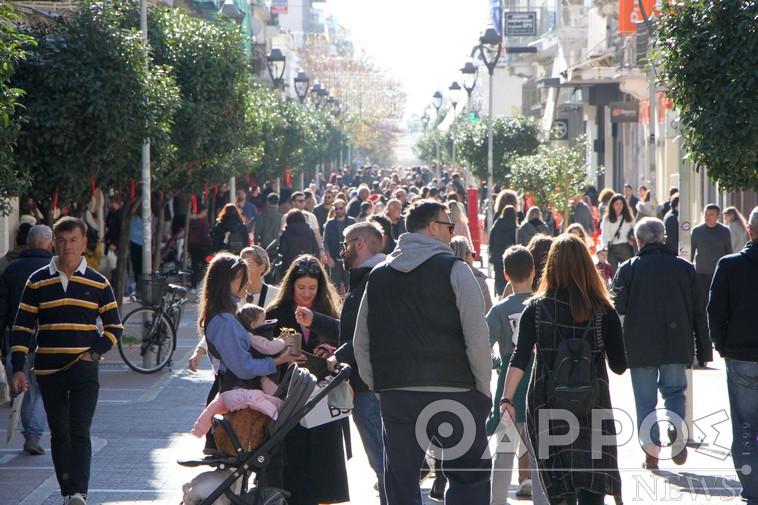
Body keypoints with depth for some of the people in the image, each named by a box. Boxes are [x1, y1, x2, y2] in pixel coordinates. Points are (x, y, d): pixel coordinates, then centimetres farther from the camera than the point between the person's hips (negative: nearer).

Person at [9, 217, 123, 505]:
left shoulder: (98, 284, 4)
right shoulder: (38, 281, 5)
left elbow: (114, 327, 10)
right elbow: (22, 327, 6)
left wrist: (93, 352, -6)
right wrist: (18, 368, -2)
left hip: (84, 368, -2)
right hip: (48, 370, 2)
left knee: (79, 433, -12)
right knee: (59, 435, 8)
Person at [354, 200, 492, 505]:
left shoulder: (378, 275, 11)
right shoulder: (453, 270, -5)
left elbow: (361, 344, 14)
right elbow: (477, 337, -9)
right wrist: (484, 389, 0)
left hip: (394, 396, 4)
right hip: (452, 392, -4)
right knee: (471, 479, 5)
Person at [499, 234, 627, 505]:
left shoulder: (536, 308, -1)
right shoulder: (603, 310, -1)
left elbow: (519, 358, -11)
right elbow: (619, 366, 1)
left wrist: (506, 399, -14)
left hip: (546, 407, 1)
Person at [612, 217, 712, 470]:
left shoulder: (629, 269, -5)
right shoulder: (684, 267, 4)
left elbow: (617, 306, -9)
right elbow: (699, 311, 6)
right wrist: (704, 350, 11)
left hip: (640, 347, -2)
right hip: (677, 346, 2)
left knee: (646, 401, 7)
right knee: (675, 390, 16)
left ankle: (651, 453, 4)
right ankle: (676, 423, -13)